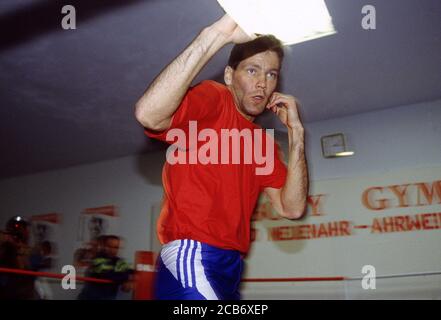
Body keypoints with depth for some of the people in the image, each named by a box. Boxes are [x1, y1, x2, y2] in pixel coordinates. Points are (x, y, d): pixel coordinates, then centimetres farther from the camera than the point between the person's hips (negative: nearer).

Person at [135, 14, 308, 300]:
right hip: (192, 258, -8)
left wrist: (296, 131, 3)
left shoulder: (264, 141, 17)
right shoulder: (213, 98, -3)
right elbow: (148, 114, -25)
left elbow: (291, 208, 7)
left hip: (231, 266, 8)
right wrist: (216, 35, -27)